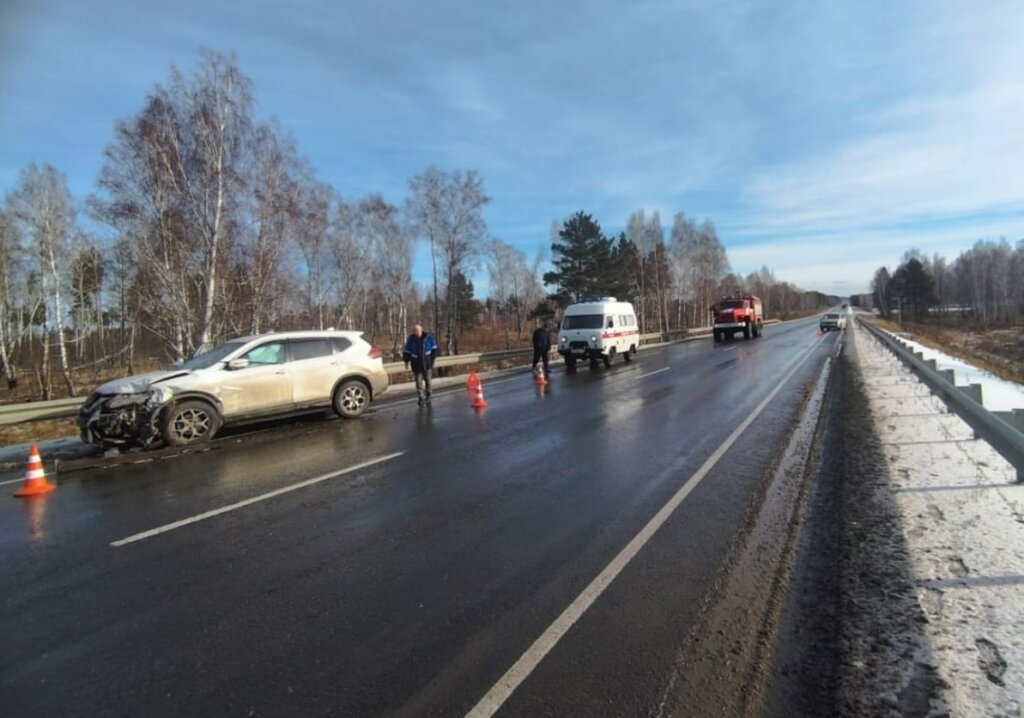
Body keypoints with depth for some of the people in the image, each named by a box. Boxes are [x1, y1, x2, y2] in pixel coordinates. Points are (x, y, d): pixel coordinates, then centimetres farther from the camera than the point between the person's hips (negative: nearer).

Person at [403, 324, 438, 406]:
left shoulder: (428, 337, -6)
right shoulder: (411, 339, -5)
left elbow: (434, 348, 4)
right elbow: (407, 351, 4)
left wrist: (432, 359, 2)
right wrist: (406, 361, 0)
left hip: (426, 363, 1)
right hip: (416, 364, 0)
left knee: (427, 380, 10)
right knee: (418, 381, -6)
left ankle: (428, 396, 26)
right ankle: (421, 398, 0)